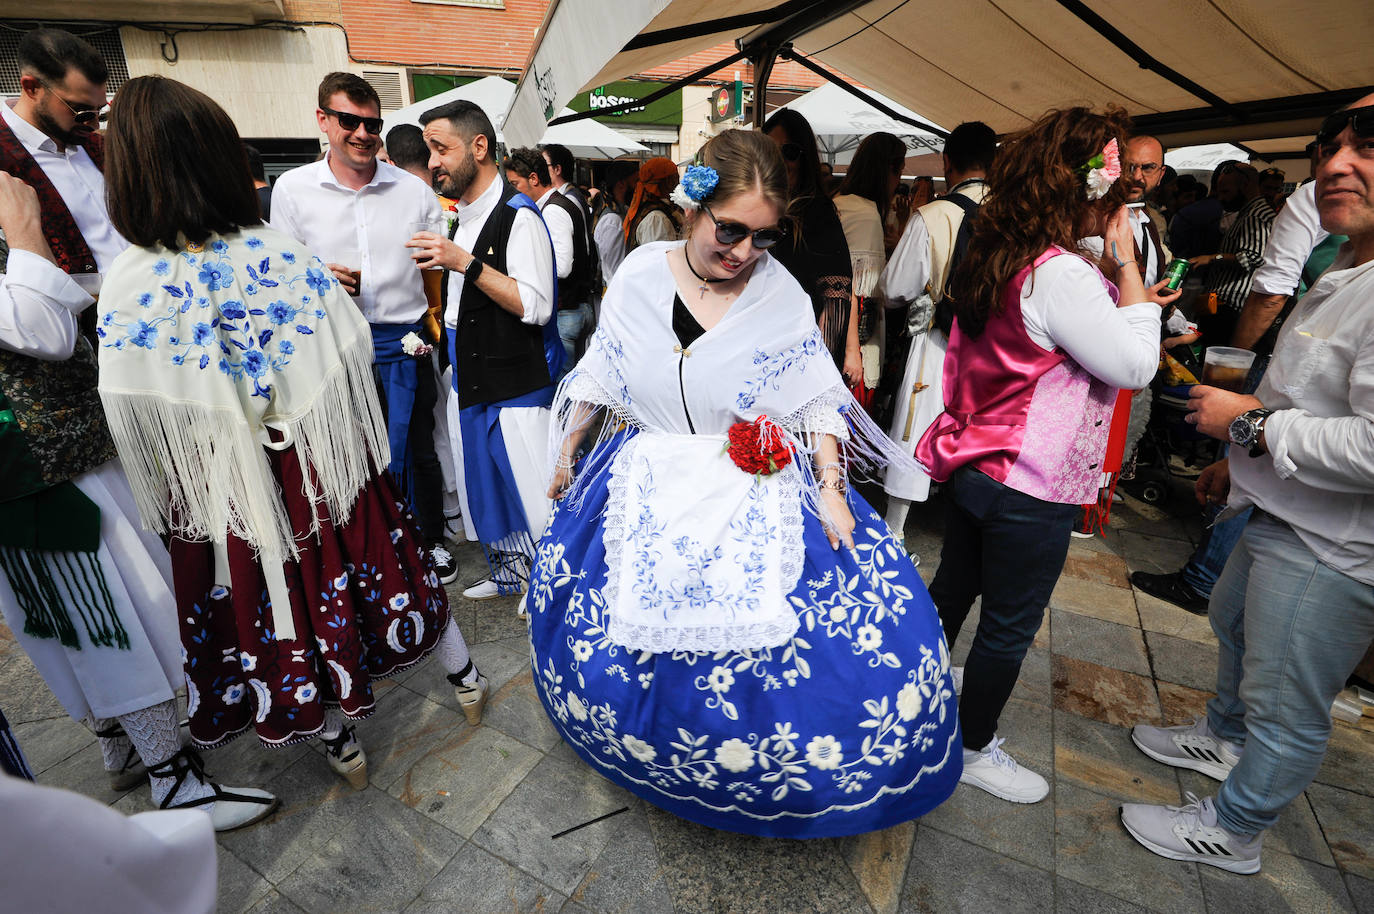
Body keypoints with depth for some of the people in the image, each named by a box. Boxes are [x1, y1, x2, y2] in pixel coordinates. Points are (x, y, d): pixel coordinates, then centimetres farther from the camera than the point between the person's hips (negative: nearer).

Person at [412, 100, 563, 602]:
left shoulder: (518, 216, -13)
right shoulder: (462, 217, 15)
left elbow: (535, 306, -23)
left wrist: (466, 263, -25)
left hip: (518, 383, -9)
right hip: (469, 380, 9)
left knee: (533, 490, -3)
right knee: (486, 486, 17)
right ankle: (510, 569, 36)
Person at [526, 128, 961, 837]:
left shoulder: (782, 297, -6)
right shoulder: (639, 278, -2)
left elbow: (816, 402, -1)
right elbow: (598, 378, 9)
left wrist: (831, 491, -9)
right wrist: (566, 457, 14)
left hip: (759, 500, -1)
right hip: (646, 495, 2)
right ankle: (654, 749, 43)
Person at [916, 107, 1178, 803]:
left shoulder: (994, 257, 5)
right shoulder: (1063, 275, -22)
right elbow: (1135, 366, -14)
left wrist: (1133, 299, 14)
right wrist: (1125, 262, -11)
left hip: (974, 467, 9)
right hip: (1029, 491, -8)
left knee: (952, 590, 24)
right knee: (1009, 627, 10)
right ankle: (973, 748, 31)